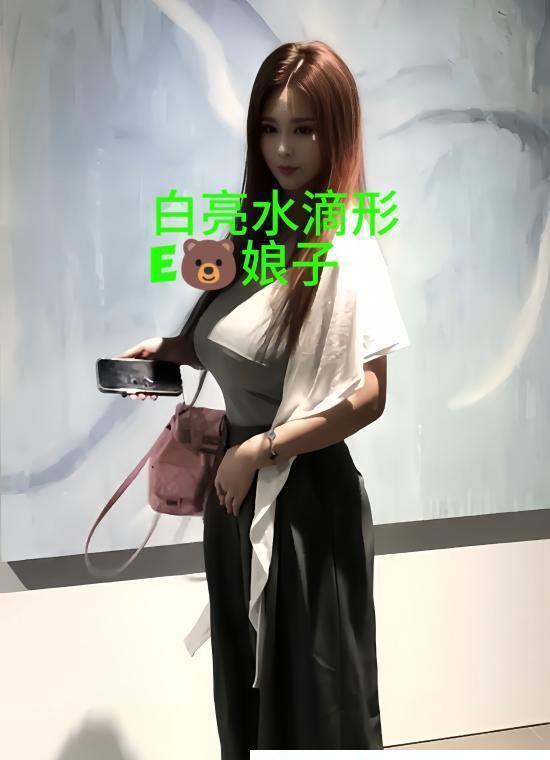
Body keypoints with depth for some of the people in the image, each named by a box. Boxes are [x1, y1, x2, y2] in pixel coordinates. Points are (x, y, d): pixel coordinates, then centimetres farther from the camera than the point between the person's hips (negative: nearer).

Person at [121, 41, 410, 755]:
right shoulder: (255, 230, 4)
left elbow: (366, 398, -20)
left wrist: (258, 449, -16)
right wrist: (169, 349, 1)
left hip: (308, 495, -7)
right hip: (237, 487, 7)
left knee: (311, 696, 10)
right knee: (243, 681, 21)